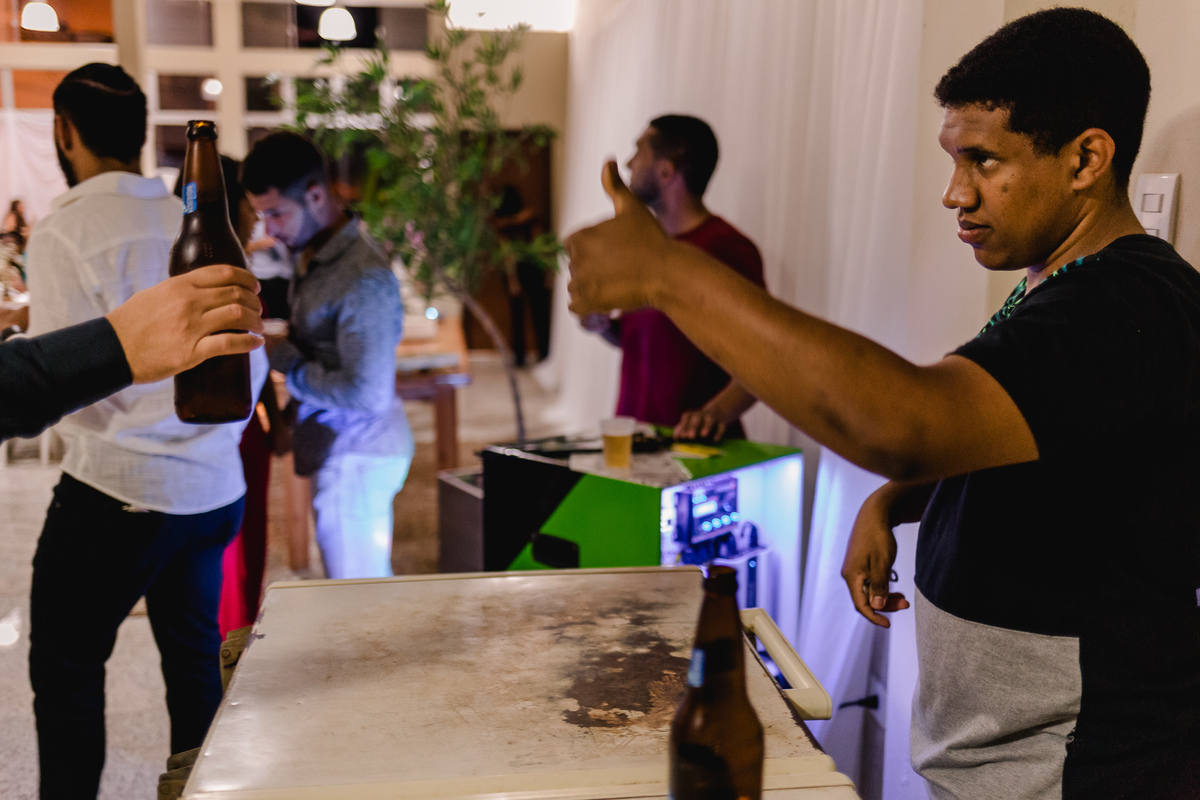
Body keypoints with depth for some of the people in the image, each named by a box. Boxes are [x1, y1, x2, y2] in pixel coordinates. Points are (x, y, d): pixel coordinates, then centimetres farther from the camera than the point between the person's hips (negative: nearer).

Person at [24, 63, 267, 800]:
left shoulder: (67, 230, -10)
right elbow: (251, 362, 10)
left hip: (119, 489, -6)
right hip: (216, 486, 6)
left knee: (66, 665, 8)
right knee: (195, 657, 18)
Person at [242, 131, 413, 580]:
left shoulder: (362, 278, -22)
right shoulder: (313, 259, 9)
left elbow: (367, 395, -24)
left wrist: (285, 362, -15)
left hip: (355, 457, -9)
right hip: (339, 450, 9)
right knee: (372, 588, 18)